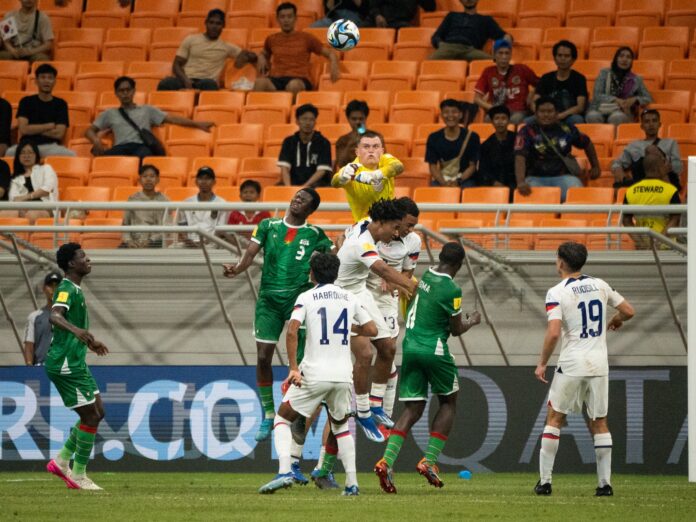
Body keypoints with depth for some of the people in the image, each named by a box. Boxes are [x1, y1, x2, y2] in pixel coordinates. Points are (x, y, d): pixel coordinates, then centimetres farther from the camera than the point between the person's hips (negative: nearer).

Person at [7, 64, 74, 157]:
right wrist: (50, 126, 0)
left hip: (51, 146, 1)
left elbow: (59, 134, -1)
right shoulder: (26, 102, 11)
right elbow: (23, 129, -3)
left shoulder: (60, 104, 11)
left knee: (71, 155, -36)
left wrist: (33, 129, 0)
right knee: (11, 153, -39)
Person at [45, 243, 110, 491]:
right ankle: (78, 475, 1)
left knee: (97, 413, 13)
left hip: (74, 363, 10)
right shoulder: (67, 290, -15)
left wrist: (90, 342, 47)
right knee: (91, 416, -6)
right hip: (66, 365, -10)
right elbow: (55, 315, -36)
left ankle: (62, 461, 15)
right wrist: (76, 330, -54)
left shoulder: (75, 290, 16)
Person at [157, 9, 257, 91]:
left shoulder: (226, 47, 19)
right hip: (186, 80, 1)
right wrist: (185, 80, -10)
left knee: (209, 85, -42)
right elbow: (177, 64, 12)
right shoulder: (191, 40, 17)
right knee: (165, 84, -36)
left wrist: (244, 58, -4)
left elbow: (253, 57, 23)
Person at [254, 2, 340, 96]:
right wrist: (261, 58, 18)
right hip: (276, 79, 2)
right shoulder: (272, 40, 22)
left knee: (294, 85, -43)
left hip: (299, 79, -2)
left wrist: (334, 67, -5)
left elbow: (330, 53, 17)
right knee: (260, 82, -36)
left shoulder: (306, 38, 13)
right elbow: (264, 53, 44)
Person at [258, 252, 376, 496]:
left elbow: (292, 332, -14)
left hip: (314, 374, -4)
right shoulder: (350, 298, 10)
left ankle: (284, 471, -11)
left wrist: (293, 368, -11)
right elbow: (372, 330, 14)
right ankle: (352, 483, 12)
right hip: (343, 374, 4)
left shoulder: (306, 297, -1)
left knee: (282, 419, 10)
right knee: (340, 426, 23)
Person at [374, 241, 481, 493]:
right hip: (433, 350, -6)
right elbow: (456, 329, -3)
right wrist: (472, 321, 17)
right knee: (448, 402, 16)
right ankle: (429, 460, 6)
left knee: (413, 409, 7)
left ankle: (387, 461, -12)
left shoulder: (425, 277, 8)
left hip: (410, 347, 6)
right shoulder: (451, 290, -13)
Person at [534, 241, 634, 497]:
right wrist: (613, 322, 34)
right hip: (599, 364, 4)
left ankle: (545, 480, 4)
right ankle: (605, 483, 7)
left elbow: (553, 333, -18)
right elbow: (628, 311, 12)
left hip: (571, 365, -4)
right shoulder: (600, 285, 6)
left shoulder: (557, 293, -9)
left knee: (554, 418, 8)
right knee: (599, 423, 11)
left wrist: (542, 363, -6)